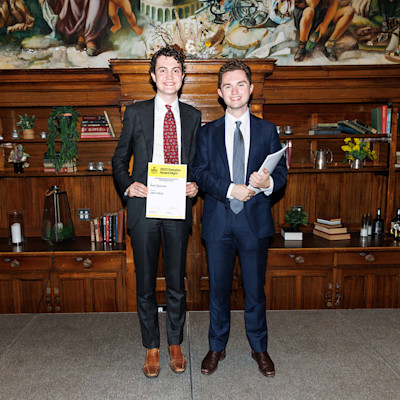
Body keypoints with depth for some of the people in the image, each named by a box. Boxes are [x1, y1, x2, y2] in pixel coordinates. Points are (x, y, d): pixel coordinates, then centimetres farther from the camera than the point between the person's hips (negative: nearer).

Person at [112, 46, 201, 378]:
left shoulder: (193, 116, 9)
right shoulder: (136, 113, 5)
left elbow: (198, 161, 13)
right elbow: (120, 159, 8)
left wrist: (195, 186, -6)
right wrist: (128, 185, -10)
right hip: (144, 205, -1)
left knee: (177, 282, 11)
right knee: (145, 283, 10)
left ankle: (176, 344, 32)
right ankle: (151, 348, 29)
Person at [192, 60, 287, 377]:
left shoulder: (267, 130, 8)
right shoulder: (207, 132, 8)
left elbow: (281, 171, 3)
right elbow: (200, 172, -2)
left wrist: (268, 182, -20)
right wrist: (230, 189, -17)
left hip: (255, 220, 0)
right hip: (218, 220, 0)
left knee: (255, 289, 11)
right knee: (218, 289, 11)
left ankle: (259, 348, 32)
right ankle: (217, 348, 31)